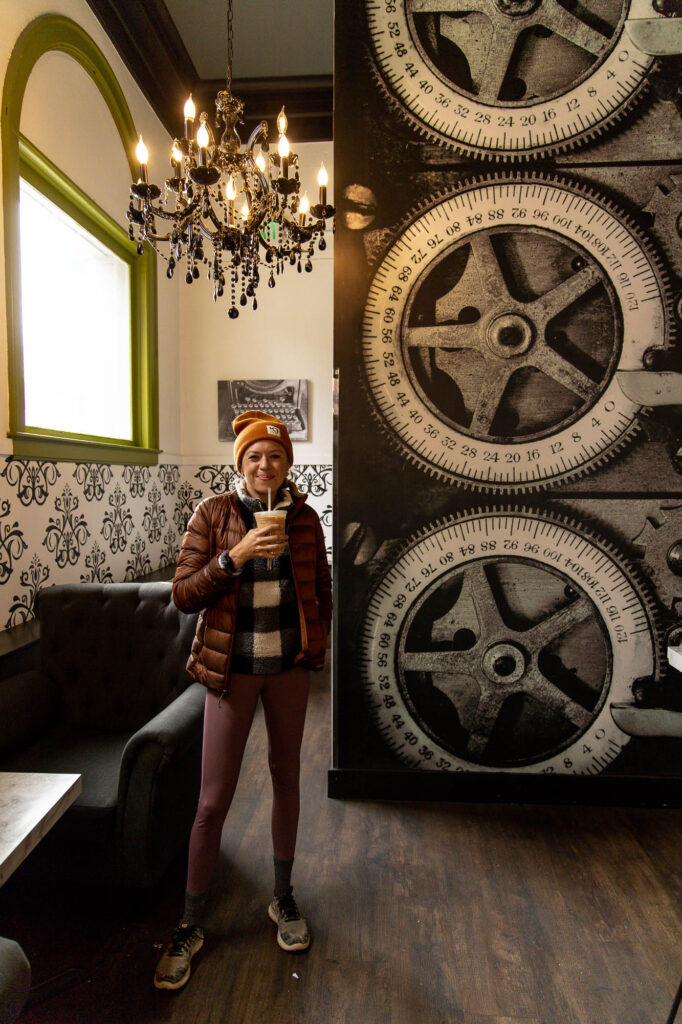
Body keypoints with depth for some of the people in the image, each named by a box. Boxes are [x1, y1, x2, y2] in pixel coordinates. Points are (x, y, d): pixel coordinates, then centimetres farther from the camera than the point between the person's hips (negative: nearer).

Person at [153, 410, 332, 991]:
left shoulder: (304, 517, 1)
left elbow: (321, 588, 12)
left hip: (290, 666, 3)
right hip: (233, 669, -2)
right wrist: (236, 555, -23)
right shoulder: (214, 515, -7)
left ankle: (283, 898, 39)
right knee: (213, 800, 4)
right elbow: (184, 595, -12)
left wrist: (317, 641, 2)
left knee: (287, 778, 17)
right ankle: (191, 926, 26)